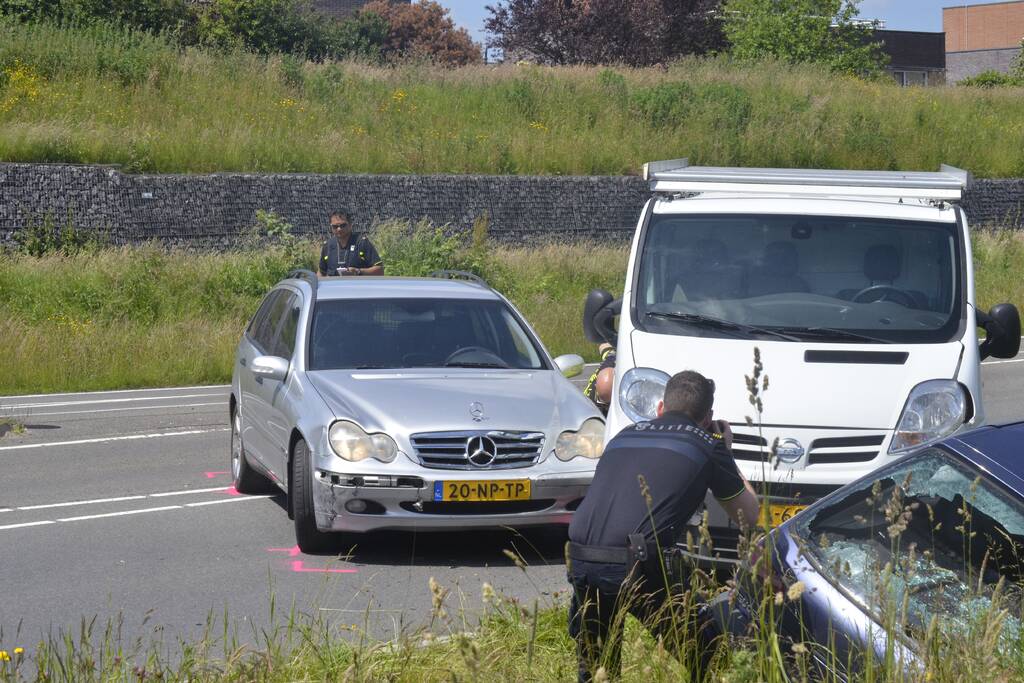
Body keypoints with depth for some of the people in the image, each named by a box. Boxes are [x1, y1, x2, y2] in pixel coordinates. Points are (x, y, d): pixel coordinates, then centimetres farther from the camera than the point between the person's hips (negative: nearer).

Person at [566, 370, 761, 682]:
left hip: (579, 563, 5)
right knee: (702, 654, 13)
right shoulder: (708, 445, 12)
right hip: (639, 567, -5)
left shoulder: (625, 435, 25)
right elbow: (749, 516, 23)